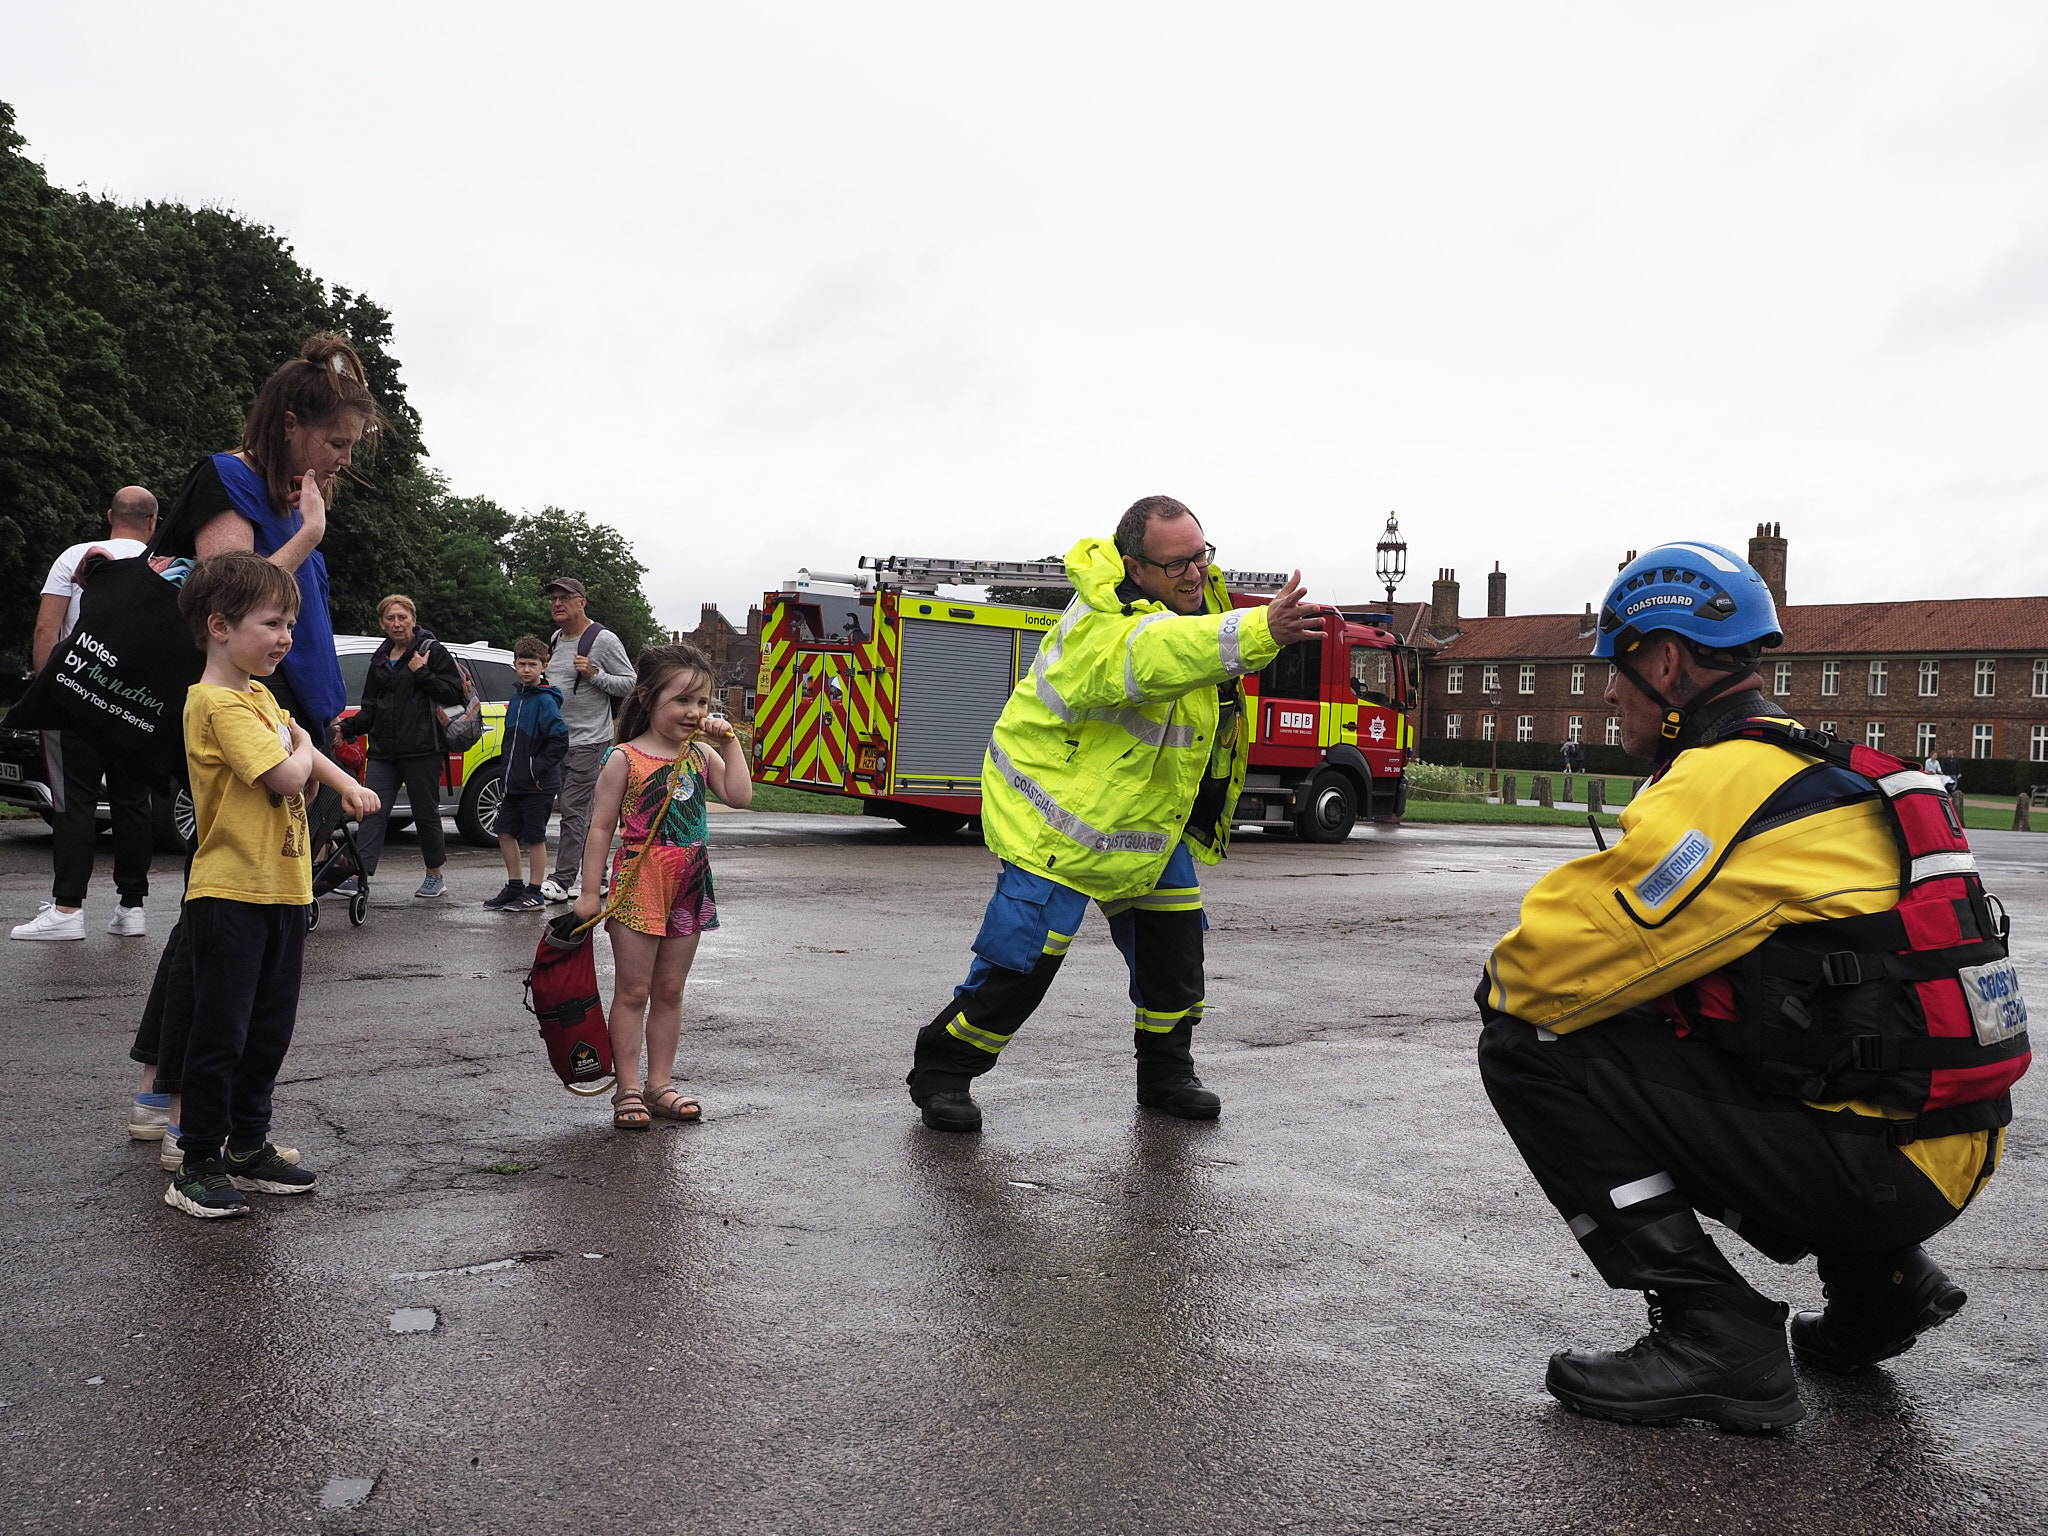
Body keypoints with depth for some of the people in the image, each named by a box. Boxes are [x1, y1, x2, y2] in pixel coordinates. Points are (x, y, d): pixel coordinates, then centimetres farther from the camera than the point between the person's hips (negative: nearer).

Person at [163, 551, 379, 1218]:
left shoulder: (260, 696, 13)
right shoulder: (218, 702, -16)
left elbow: (300, 745, 29)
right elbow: (285, 775, -25)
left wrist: (347, 784, 12)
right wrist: (301, 747, -3)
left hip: (281, 889, 9)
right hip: (231, 895, -9)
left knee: (269, 1030, 16)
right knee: (221, 1034, -1)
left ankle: (248, 1147, 28)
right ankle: (198, 1167, 11)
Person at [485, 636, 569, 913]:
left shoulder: (545, 700, -15)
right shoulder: (517, 695, 10)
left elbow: (560, 742, -21)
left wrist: (536, 768, -19)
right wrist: (510, 770, 13)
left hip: (538, 786, -8)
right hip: (514, 783, 8)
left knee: (534, 838, 1)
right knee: (506, 832, 13)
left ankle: (534, 894, 10)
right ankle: (514, 887, 25)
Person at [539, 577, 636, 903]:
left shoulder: (604, 640, -8)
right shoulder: (556, 638, 15)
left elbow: (630, 683, -10)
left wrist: (594, 674, -20)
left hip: (589, 741, -8)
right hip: (557, 739, 8)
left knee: (573, 809, -10)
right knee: (580, 812, 12)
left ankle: (563, 880, -9)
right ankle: (597, 876, 20)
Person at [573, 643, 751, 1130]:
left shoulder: (701, 753, 7)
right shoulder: (625, 758, -7)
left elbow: (740, 797, -4)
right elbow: (601, 827, -6)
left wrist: (729, 743, -5)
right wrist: (589, 892, -7)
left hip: (688, 887, 5)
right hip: (638, 882, -5)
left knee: (669, 991, 12)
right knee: (632, 991, 1)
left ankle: (660, 1085, 21)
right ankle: (628, 1091, 9)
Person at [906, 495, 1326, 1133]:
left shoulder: (1197, 590, -1)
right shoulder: (1107, 625, -31)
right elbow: (1160, 653, -54)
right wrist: (1260, 631, -67)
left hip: (1150, 817, 9)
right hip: (1060, 815, -9)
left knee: (1174, 939, 10)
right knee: (1023, 957, -8)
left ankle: (1166, 1073, 27)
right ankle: (941, 1072, 10)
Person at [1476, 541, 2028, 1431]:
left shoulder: (1727, 783, -16)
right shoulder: (1812, 771, 16)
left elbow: (1550, 964, -19)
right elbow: (1658, 949, 23)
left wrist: (1505, 983, 3)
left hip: (1875, 1162, -9)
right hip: (1934, 1155, 10)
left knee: (1530, 1046, -12)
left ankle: (1715, 1335, -9)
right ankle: (1876, 1283, 23)